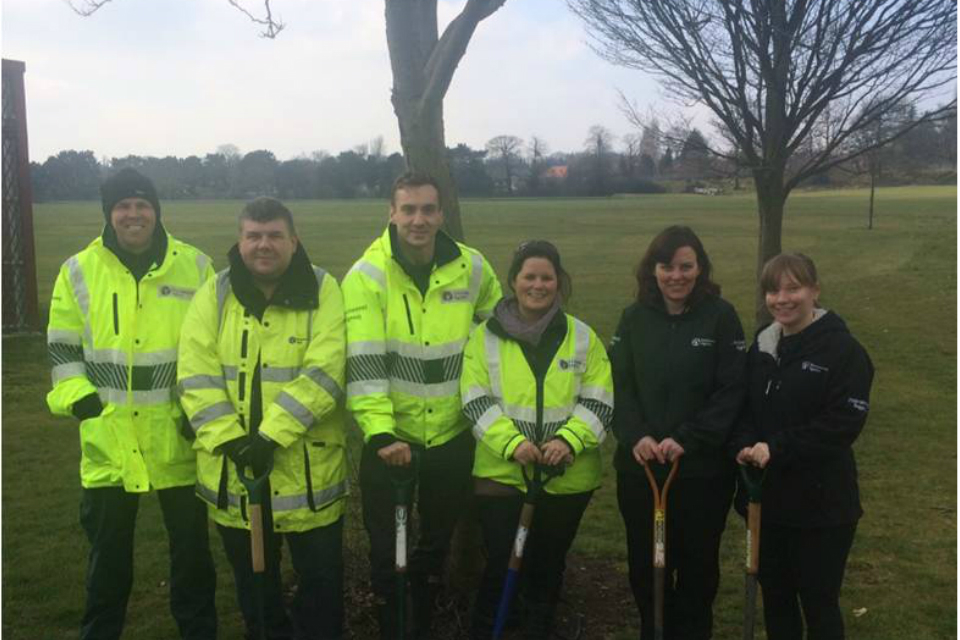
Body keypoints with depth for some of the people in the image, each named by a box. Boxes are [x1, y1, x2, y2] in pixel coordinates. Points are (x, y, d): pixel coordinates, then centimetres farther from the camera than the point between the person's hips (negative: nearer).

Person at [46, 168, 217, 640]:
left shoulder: (194, 265, -1)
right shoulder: (79, 270, 1)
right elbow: (61, 347, 8)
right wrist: (76, 395, -9)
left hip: (178, 437, 0)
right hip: (107, 439, 1)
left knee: (191, 547, 14)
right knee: (108, 553, 16)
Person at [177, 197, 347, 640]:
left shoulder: (323, 291, -5)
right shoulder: (215, 294, 2)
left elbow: (323, 373, -16)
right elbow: (196, 376, -6)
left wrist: (271, 435, -23)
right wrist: (229, 440, -18)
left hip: (309, 468, -2)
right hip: (233, 467, 3)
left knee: (321, 578, 11)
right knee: (252, 579, 20)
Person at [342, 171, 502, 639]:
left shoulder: (471, 268, -4)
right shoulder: (367, 275, -14)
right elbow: (363, 363, -21)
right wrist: (379, 432, -30)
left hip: (453, 435, 3)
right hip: (389, 437, -3)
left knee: (437, 541, 20)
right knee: (387, 548, 10)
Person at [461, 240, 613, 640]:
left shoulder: (583, 337, 3)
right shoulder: (486, 337, 1)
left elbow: (599, 402, -2)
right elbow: (476, 402, -6)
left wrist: (569, 441, -19)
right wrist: (512, 443, -20)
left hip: (567, 475, 2)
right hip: (501, 470, -1)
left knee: (547, 563, 15)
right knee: (498, 561, 1)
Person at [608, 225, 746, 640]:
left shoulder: (721, 316, -5)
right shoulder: (634, 318, 4)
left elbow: (731, 389, -9)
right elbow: (619, 384, 1)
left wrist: (687, 440, -18)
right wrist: (635, 436, -15)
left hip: (703, 468, -2)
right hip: (639, 466, 3)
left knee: (697, 563, 11)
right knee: (645, 562, 13)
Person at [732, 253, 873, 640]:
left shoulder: (843, 349, -10)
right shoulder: (761, 346, 8)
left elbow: (844, 422, -18)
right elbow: (742, 407, 10)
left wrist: (776, 448, -23)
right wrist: (743, 445, -11)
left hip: (821, 503, -5)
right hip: (765, 496, 5)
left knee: (819, 601, 7)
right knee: (774, 594, 16)